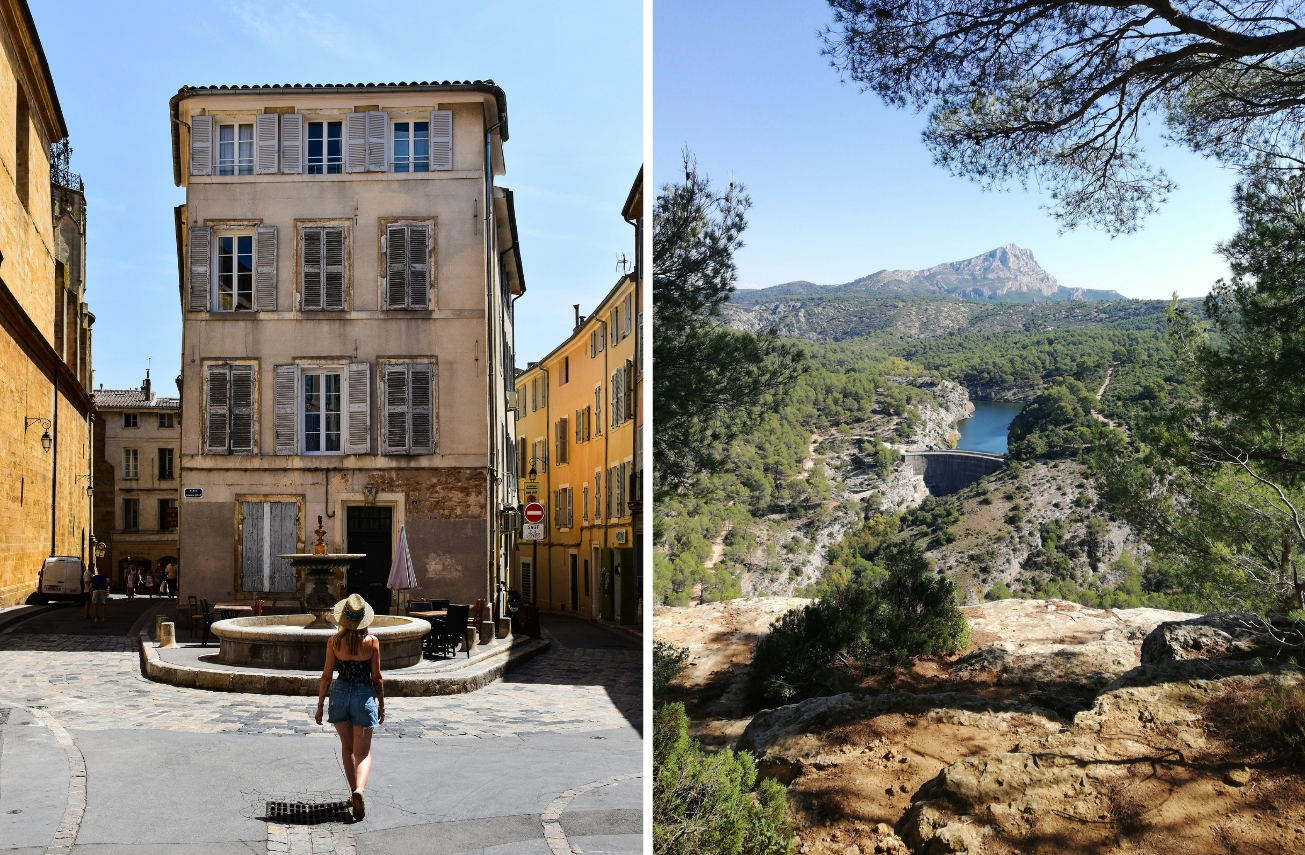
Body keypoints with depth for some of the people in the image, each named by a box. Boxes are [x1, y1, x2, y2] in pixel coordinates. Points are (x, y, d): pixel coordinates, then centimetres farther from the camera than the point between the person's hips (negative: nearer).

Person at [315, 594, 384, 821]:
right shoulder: (372, 642, -8)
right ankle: (359, 789, -22)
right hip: (364, 695, -2)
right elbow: (376, 677, -3)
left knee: (347, 748, 20)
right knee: (363, 752, 3)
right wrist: (381, 705, 8)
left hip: (340, 693, 2)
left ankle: (354, 794, 25)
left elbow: (326, 675, -2)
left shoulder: (334, 642, -6)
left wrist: (320, 704, 9)